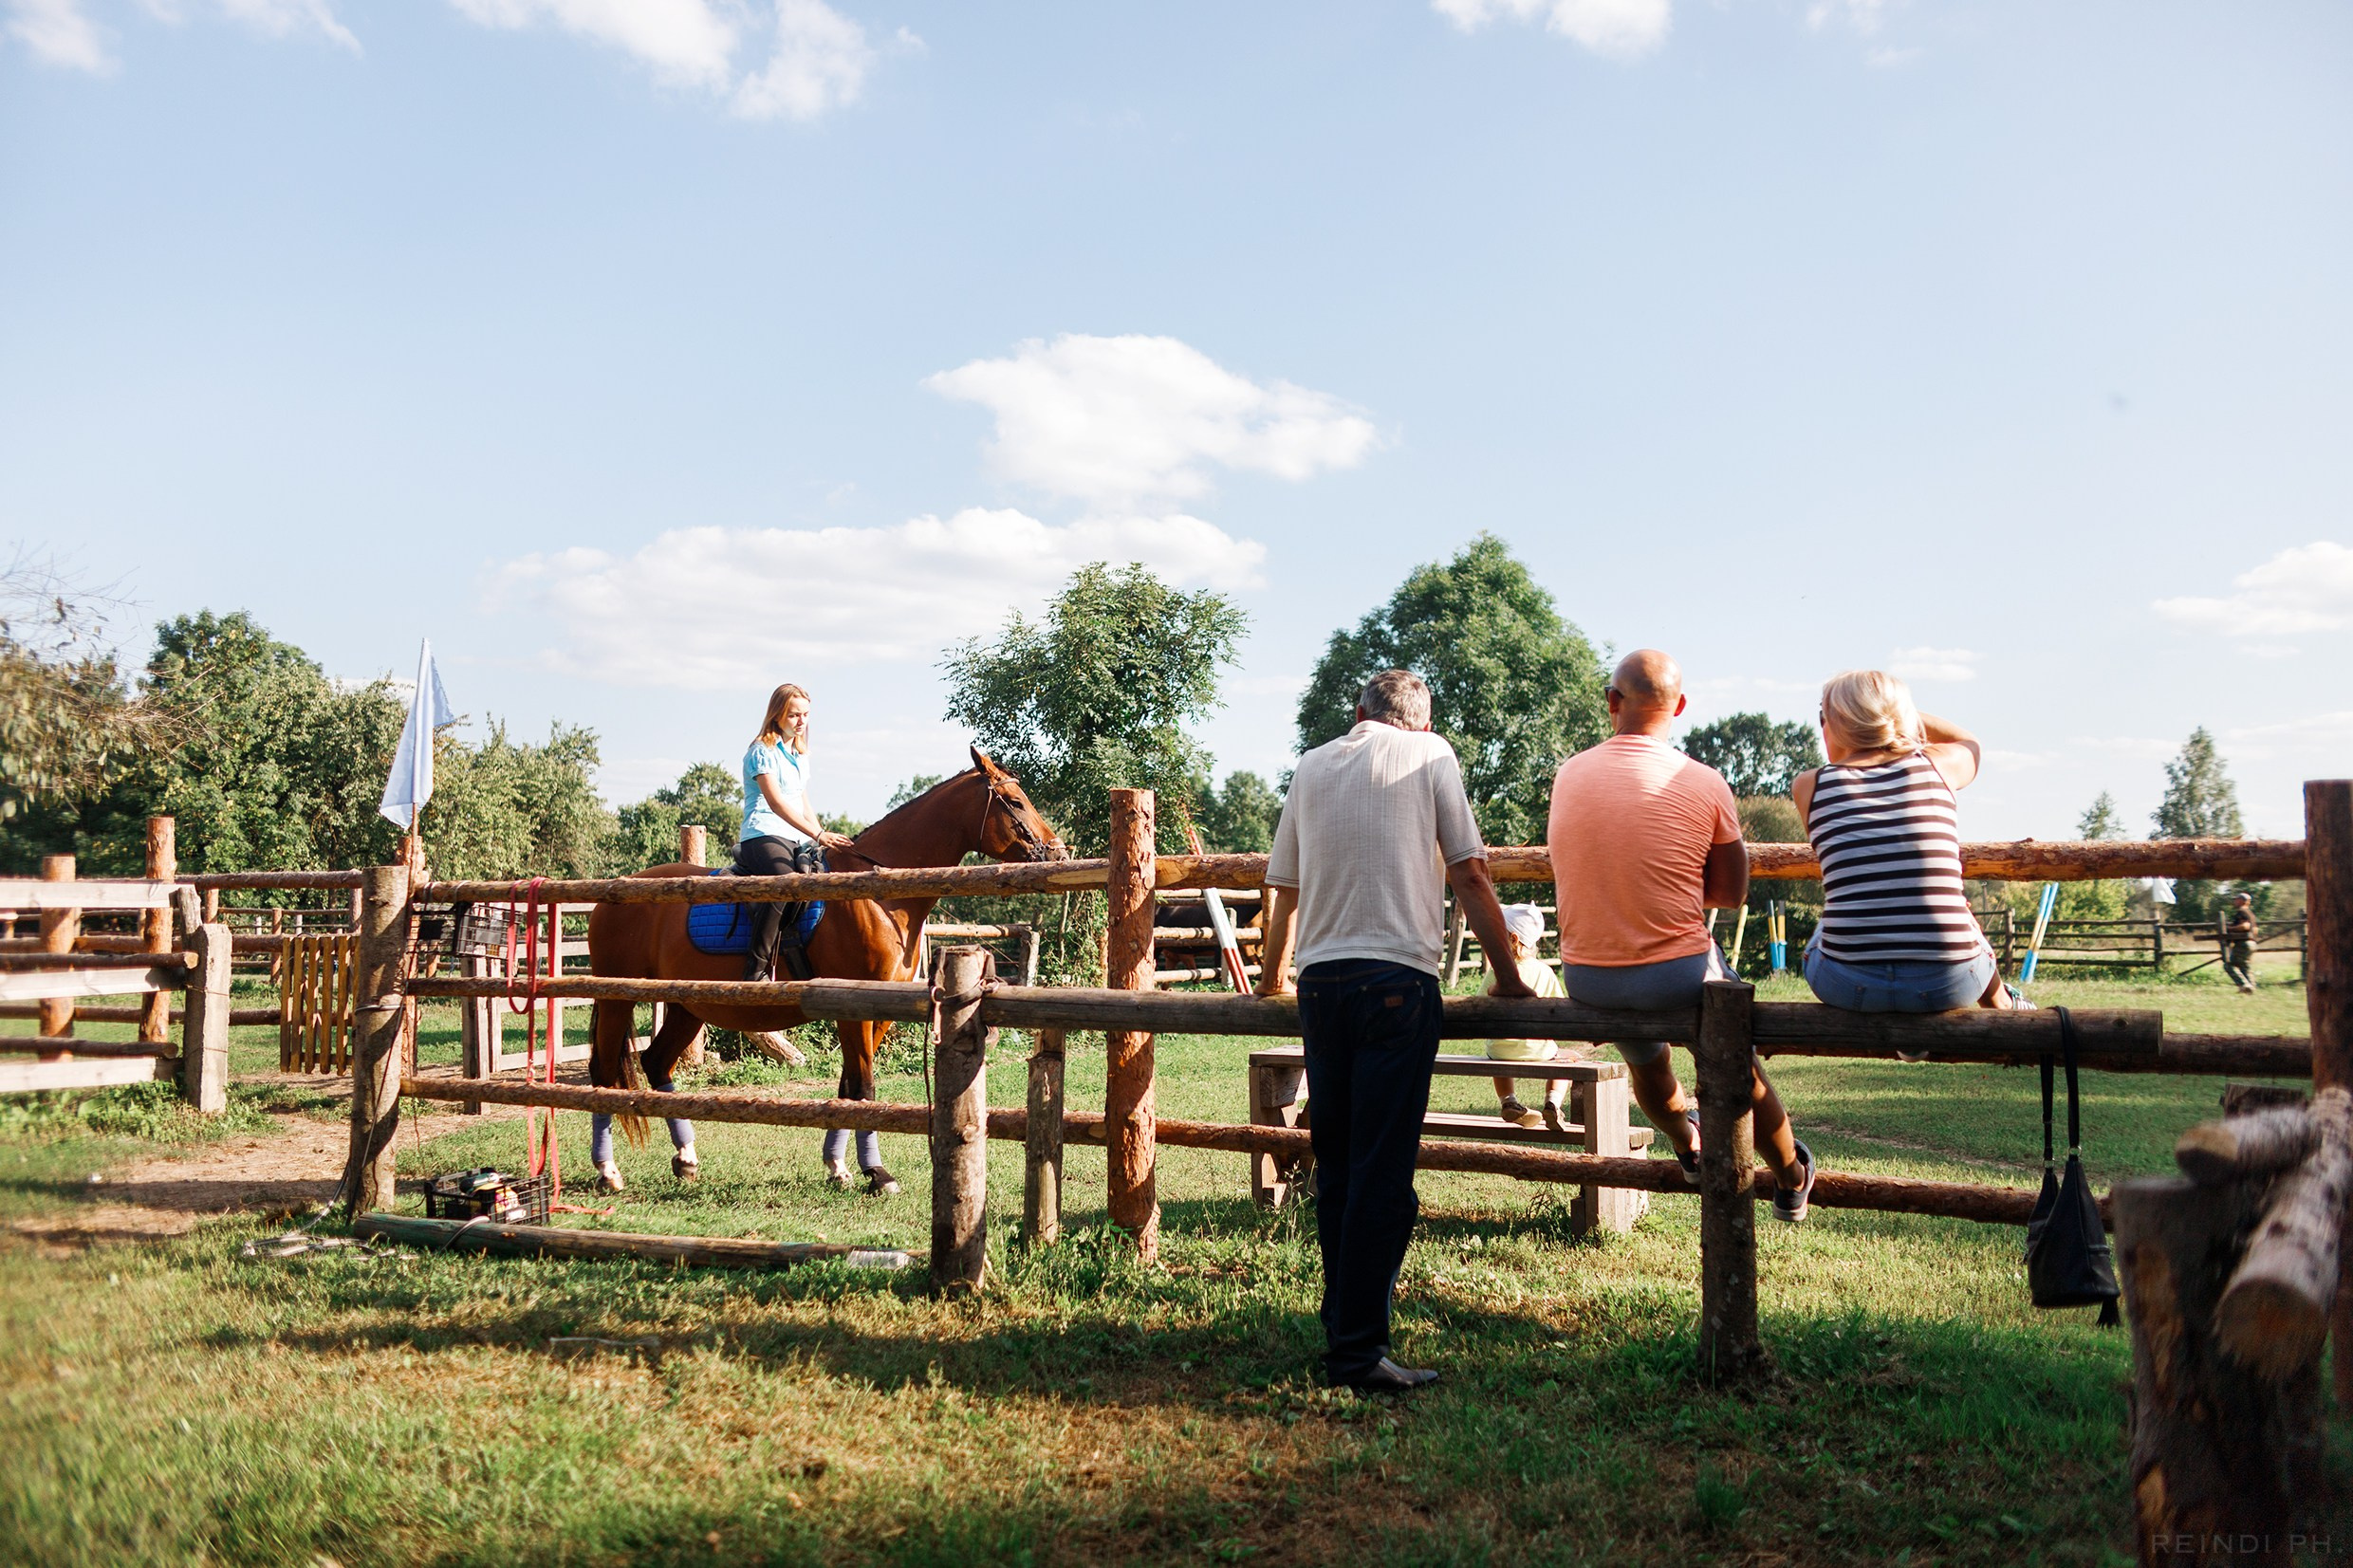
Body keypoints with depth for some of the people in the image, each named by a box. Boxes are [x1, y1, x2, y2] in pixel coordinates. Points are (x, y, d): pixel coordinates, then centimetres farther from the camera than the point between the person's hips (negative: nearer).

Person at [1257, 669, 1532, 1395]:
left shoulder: (1312, 765, 19)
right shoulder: (1430, 755, 8)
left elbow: (1283, 888, 25)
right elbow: (1469, 876, 4)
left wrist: (1271, 976, 40)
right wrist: (1508, 976, 13)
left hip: (1320, 981, 5)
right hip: (1397, 977, -4)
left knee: (1335, 1165, 12)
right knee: (1383, 1172, -4)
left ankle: (1342, 1327, 20)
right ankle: (1358, 1351, -5)